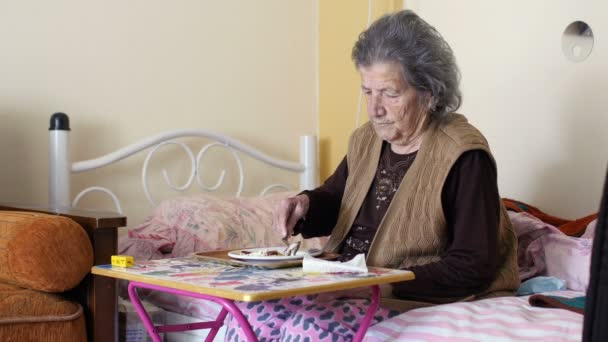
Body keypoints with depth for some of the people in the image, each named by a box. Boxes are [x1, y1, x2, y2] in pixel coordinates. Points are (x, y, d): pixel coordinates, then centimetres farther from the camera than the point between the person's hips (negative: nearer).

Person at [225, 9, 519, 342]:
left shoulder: (464, 157, -15)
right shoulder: (366, 140, 8)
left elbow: (473, 266, -18)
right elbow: (335, 200, 24)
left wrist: (388, 284, -23)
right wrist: (304, 204, 0)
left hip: (416, 303, -7)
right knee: (254, 308, -15)